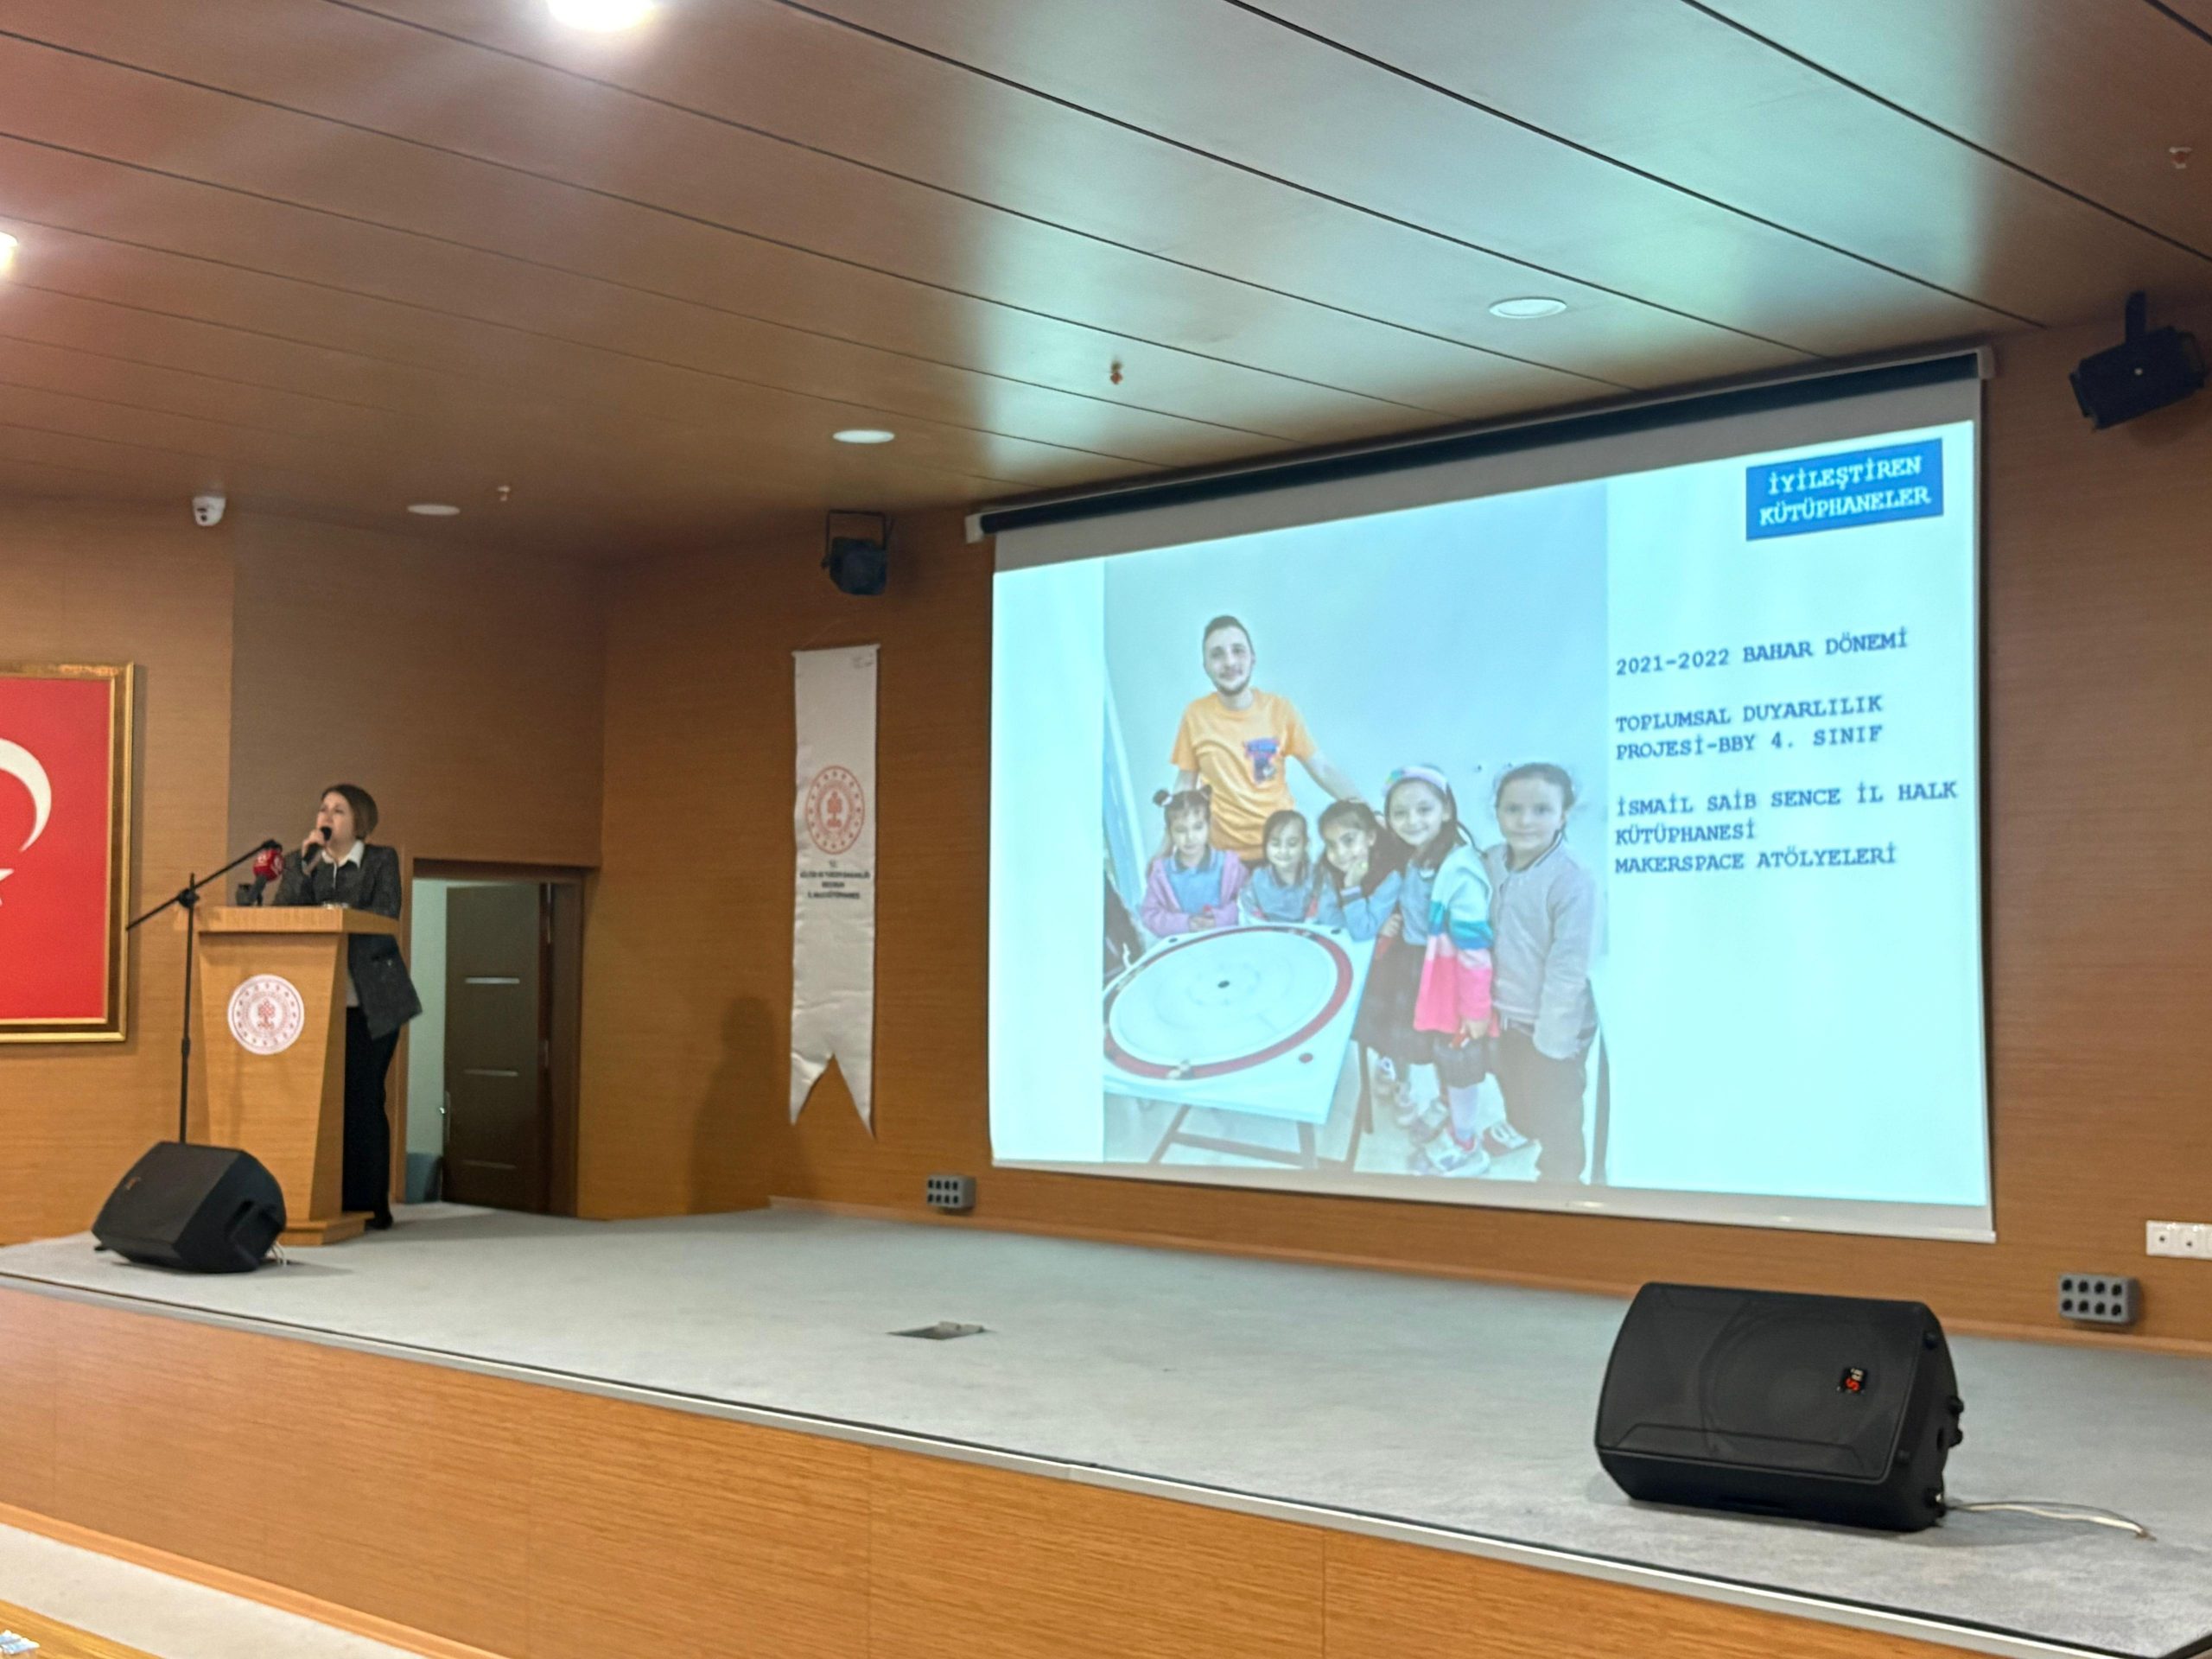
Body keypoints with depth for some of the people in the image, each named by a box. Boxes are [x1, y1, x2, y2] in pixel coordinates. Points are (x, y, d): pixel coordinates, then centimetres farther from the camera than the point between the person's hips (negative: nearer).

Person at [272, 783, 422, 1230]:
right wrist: (306, 866, -9)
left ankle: (369, 1205, 2)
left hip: (370, 1002, -3)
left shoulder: (382, 861, 5)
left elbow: (385, 916, -7)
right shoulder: (299, 862, 13)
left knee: (363, 1100, -4)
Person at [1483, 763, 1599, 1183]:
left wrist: (1551, 1039, -19)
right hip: (1508, 1018, 6)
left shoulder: (1572, 883, -25)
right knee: (1519, 1113, 26)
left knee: (1556, 1123, 13)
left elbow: (1568, 970, -22)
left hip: (1552, 1026, -6)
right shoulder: (1490, 863, -4)